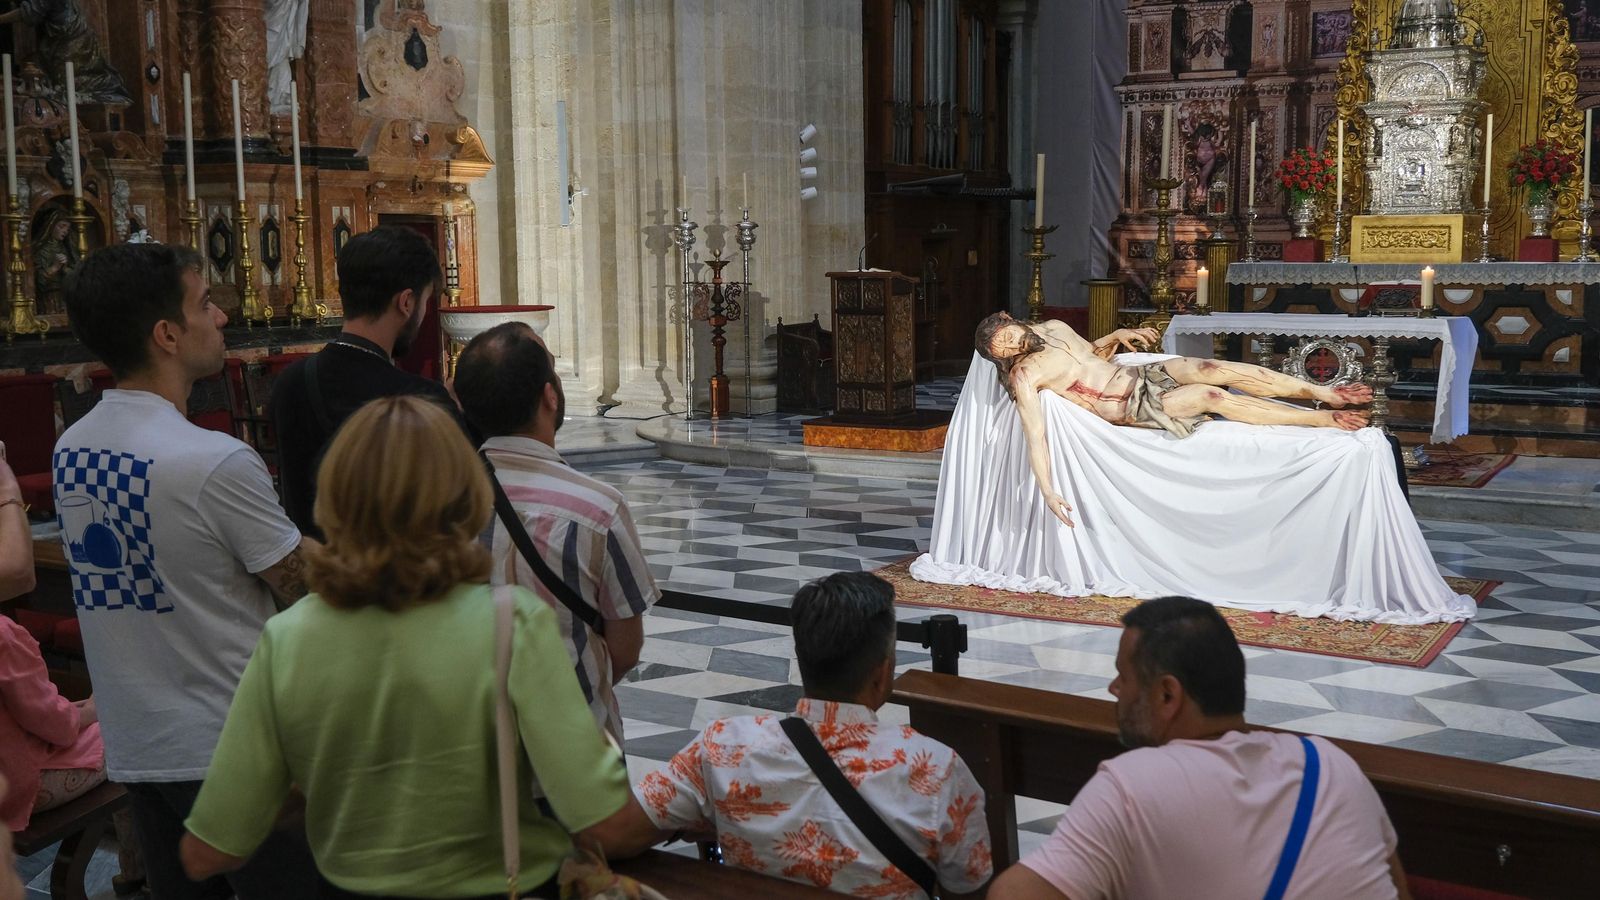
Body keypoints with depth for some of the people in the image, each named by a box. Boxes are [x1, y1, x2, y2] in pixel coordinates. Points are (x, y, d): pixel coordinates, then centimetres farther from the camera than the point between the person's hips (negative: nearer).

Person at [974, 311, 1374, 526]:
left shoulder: (1053, 328, 9)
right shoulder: (1023, 374, -12)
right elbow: (1035, 435, -20)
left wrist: (1117, 336, 6)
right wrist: (1048, 492, -29)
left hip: (1142, 373, 6)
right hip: (1132, 407, -6)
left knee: (1217, 370, -18)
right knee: (1215, 396, -23)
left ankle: (1322, 392, -14)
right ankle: (1321, 419, -18)